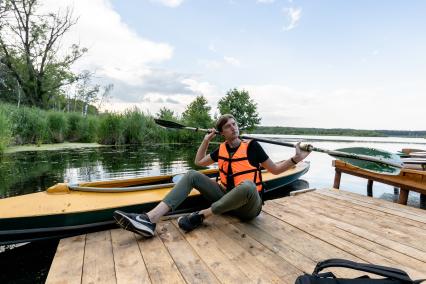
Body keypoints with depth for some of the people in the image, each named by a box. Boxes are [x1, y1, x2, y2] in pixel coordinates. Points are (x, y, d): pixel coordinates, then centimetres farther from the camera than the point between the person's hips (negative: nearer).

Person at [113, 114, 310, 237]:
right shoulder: (222, 149, 7)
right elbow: (199, 162, 19)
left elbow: (274, 169, -2)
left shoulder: (251, 146, -8)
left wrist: (295, 159, -18)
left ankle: (201, 215, -24)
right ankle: (151, 219, -25)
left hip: (248, 206, -5)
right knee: (192, 175, -8)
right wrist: (206, 140, 12)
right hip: (226, 197, 5)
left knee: (248, 185, -41)